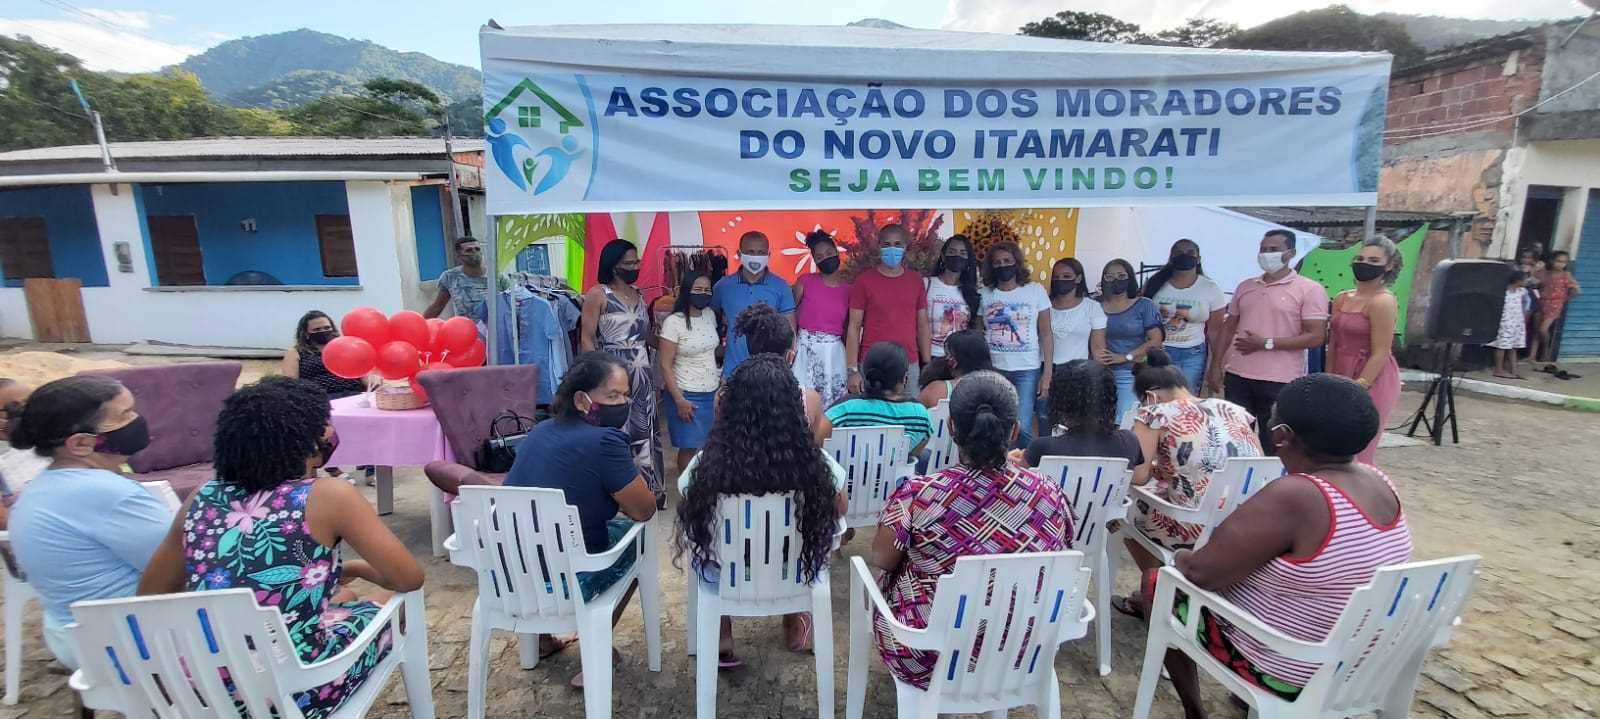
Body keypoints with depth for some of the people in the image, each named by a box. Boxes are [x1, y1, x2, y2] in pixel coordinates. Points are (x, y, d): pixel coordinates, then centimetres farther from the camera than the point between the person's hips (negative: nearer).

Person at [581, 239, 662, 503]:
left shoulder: (639, 294, 14)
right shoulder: (597, 294, -5)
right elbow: (587, 339, -8)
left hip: (642, 373, 6)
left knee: (644, 428, 9)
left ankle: (648, 487, 19)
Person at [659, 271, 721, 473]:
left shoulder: (710, 315, 4)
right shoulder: (674, 322, -14)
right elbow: (666, 366, -13)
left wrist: (721, 383, 11)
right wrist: (679, 400, -15)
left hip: (712, 392, 5)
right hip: (688, 394, -5)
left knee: (708, 444, 9)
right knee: (690, 447, 3)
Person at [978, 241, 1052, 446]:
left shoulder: (1035, 290, 2)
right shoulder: (985, 294, 6)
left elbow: (1046, 334, 2)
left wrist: (1047, 373, -4)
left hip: (1027, 370, -1)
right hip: (993, 370, 2)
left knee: (1023, 428, -9)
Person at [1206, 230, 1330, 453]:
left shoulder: (1309, 289, -4)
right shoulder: (1245, 287, 13)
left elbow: (1316, 336, -11)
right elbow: (1228, 328, 15)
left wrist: (1267, 343, -16)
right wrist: (1215, 366, 7)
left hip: (1280, 381, -5)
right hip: (1237, 377, 5)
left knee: (1273, 446, 5)